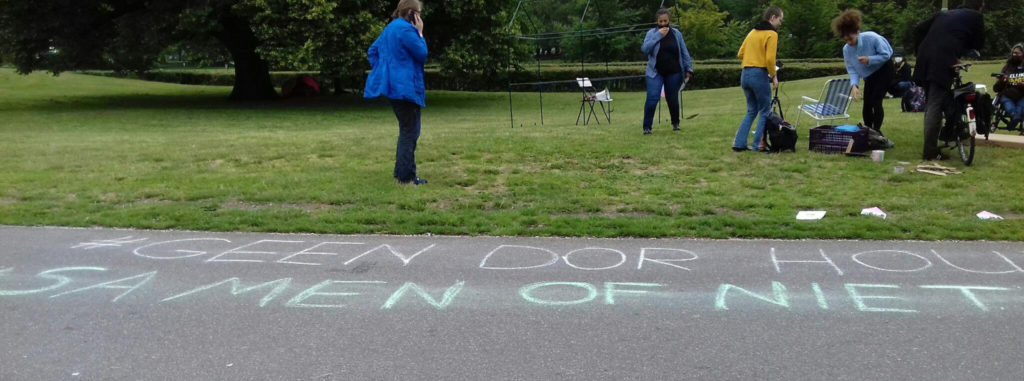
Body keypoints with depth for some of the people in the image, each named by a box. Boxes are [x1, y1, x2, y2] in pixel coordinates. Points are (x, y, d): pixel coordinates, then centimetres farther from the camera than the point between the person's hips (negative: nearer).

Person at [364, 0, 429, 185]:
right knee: (409, 132, -4)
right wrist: (420, 33, -3)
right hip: (406, 87, -10)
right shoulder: (406, 29, -15)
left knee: (407, 131, 17)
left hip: (395, 86, 10)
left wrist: (381, 71, 15)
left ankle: (403, 173, 21)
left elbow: (372, 51, 19)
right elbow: (422, 54, -12)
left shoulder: (390, 28, 15)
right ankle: (406, 177, -1)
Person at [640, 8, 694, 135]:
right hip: (655, 72, -2)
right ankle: (647, 127, -5)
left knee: (672, 99, 9)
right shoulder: (652, 33, -2)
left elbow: (684, 52, 7)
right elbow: (645, 49, -16)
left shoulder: (676, 33, 3)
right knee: (652, 98, -13)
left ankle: (675, 123, 32)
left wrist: (689, 69, 3)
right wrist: (658, 36, -19)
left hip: (673, 72, 2)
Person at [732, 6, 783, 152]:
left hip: (745, 74, 7)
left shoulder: (753, 32, 16)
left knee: (751, 111, 15)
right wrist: (774, 76, -5)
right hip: (759, 75, -7)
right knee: (765, 112, 4)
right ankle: (759, 144, 0)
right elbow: (770, 59, -16)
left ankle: (739, 143, 8)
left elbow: (740, 54, 16)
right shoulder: (771, 34, -7)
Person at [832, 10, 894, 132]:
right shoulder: (846, 49, -17)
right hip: (869, 76, 5)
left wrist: (869, 60, -36)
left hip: (884, 70, -5)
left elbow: (886, 54, -21)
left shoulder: (872, 38, -31)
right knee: (867, 104, 1)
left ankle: (876, 131, -4)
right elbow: (851, 70, -14)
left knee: (876, 102, -14)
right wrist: (854, 85, -30)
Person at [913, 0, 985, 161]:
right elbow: (978, 44, 16)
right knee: (935, 106, -8)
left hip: (925, 59, 6)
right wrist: (959, 54, 31)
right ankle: (930, 152, -8)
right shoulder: (975, 17, 13)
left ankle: (930, 146, 20)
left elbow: (919, 30, 22)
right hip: (942, 61, -6)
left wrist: (921, 53, 26)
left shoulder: (944, 14, 28)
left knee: (930, 104, 15)